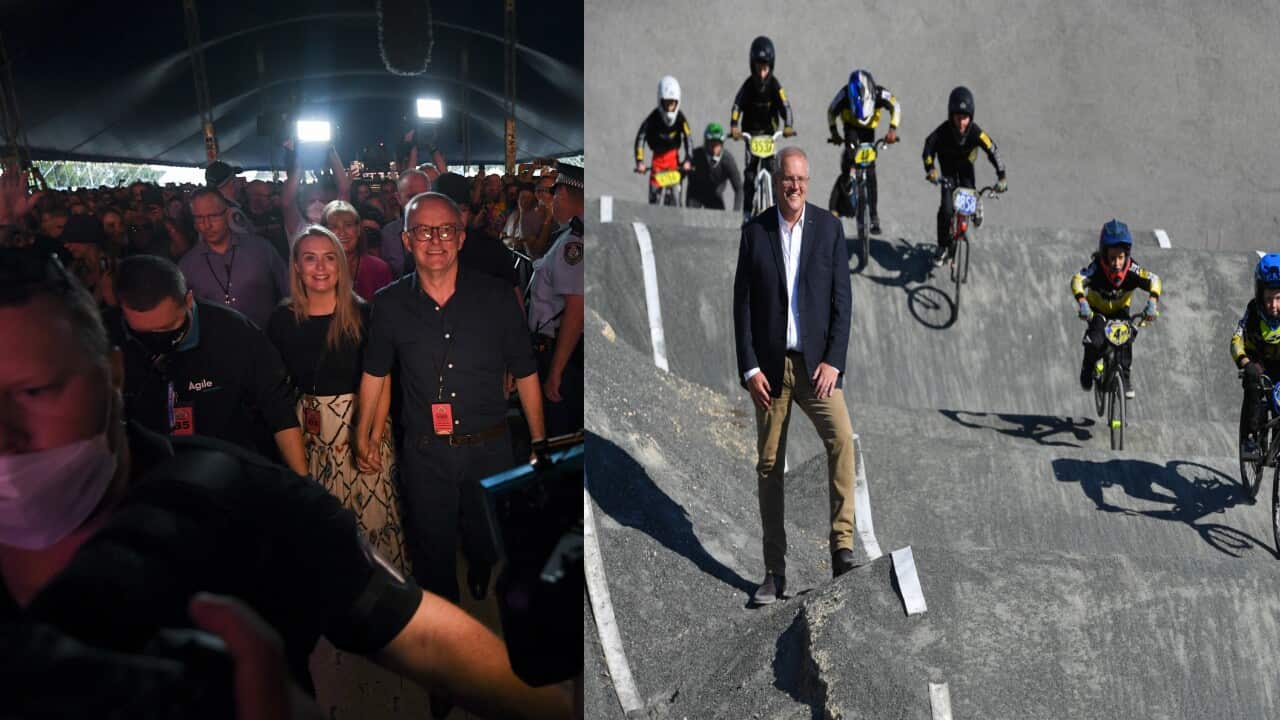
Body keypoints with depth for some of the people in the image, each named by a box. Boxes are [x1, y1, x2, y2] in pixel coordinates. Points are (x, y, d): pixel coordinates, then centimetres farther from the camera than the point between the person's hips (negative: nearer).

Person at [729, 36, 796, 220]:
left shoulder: (774, 84, -10)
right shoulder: (748, 84, -8)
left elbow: (785, 106, -21)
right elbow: (737, 105, -19)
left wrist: (788, 126, -40)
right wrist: (734, 126, -38)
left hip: (769, 133, 0)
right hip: (750, 134, 0)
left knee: (773, 169, -11)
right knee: (749, 172, -5)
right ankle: (747, 211, -1)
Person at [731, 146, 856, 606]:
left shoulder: (829, 228, 2)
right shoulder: (754, 232, 3)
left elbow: (841, 299, 0)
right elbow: (742, 304, 2)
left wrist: (833, 361, -10)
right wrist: (749, 369, -6)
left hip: (817, 362, -1)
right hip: (770, 365, 1)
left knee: (842, 439, -24)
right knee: (769, 468, 5)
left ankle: (842, 548, -18)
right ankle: (774, 573, 14)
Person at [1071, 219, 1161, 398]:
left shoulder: (1132, 269, -27)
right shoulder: (1096, 268, -32)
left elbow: (1154, 280, -34)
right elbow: (1077, 280, -46)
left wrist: (1152, 303, -51)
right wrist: (1082, 304, -62)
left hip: (1120, 310, 2)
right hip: (1097, 310, -2)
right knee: (1096, 341, -25)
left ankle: (1125, 377, -4)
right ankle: (1088, 368, 7)